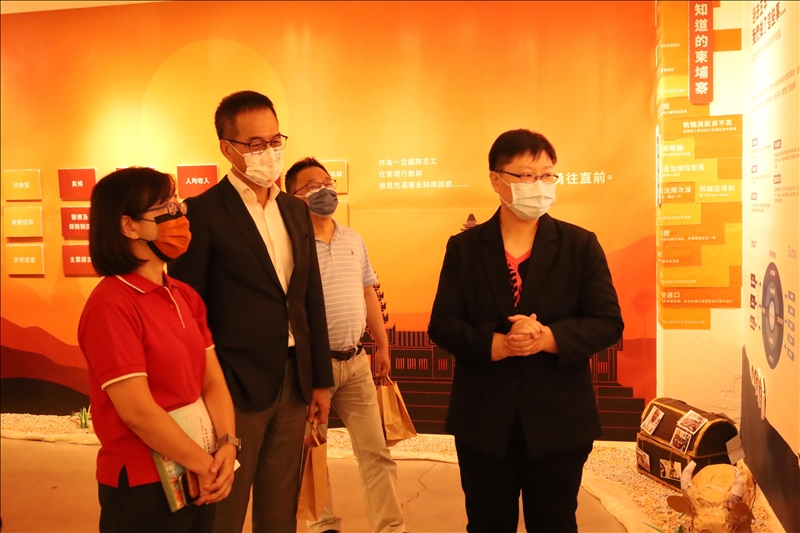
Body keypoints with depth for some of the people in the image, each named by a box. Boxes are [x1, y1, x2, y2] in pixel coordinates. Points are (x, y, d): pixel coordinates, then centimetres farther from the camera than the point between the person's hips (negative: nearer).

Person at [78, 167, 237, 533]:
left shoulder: (185, 296, 7)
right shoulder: (111, 305, -18)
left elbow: (212, 380, 3)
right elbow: (137, 410, -21)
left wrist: (227, 446, -12)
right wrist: (207, 465, -13)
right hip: (144, 489, -7)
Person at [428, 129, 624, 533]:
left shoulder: (580, 245, 1)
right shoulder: (464, 248, 2)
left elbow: (608, 322, -5)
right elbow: (442, 325, -4)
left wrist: (548, 338, -22)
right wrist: (495, 345, -22)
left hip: (559, 423, 0)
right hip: (483, 423, 1)